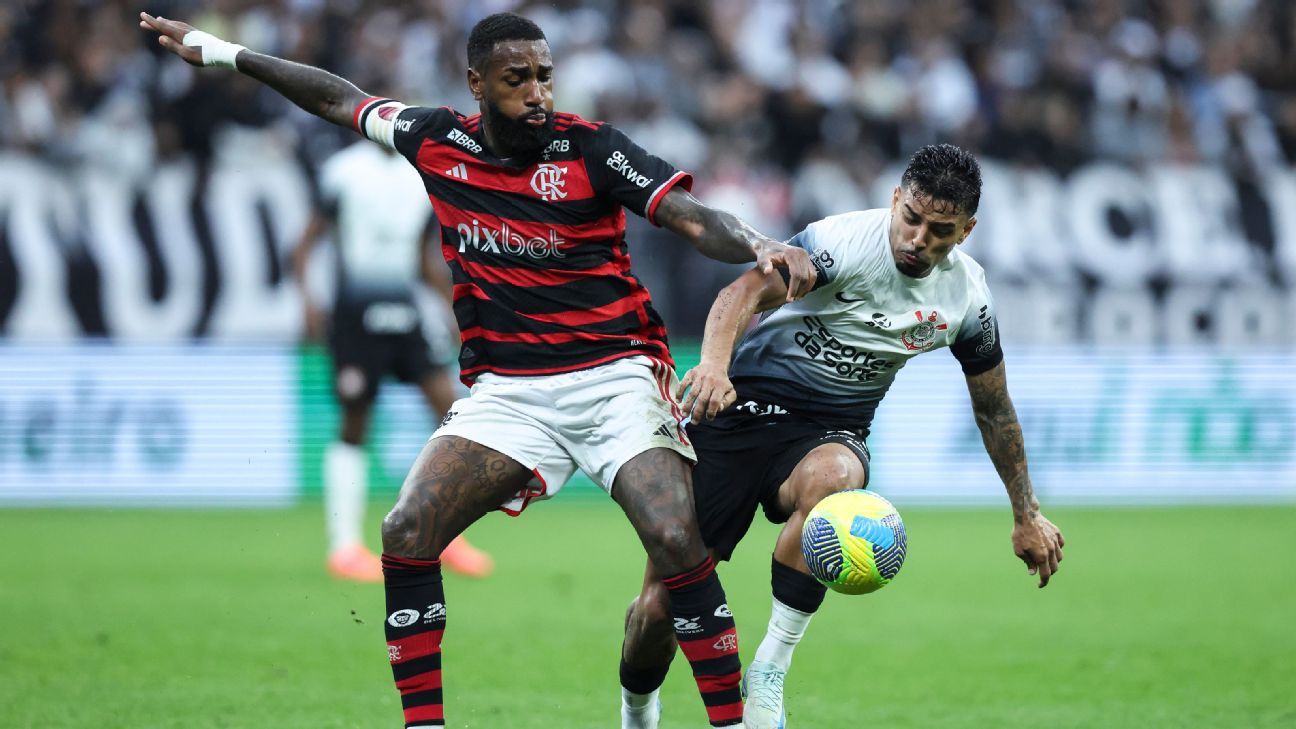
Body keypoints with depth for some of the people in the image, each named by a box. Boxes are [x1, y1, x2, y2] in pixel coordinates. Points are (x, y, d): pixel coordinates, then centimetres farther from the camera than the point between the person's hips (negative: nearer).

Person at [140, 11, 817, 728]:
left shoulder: (590, 149, -8)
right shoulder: (439, 142, 3)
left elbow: (694, 219, -16)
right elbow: (339, 98, 19)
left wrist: (762, 247, -37)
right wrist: (222, 51, 25)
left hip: (613, 375, -3)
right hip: (505, 390, 3)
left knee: (678, 543, -22)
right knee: (406, 534, -13)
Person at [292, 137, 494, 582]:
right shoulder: (343, 171, -5)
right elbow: (307, 243, -2)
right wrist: (307, 299, -14)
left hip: (405, 312, 5)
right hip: (355, 315, -5)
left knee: (449, 404, -7)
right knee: (354, 426, 0)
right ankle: (344, 548, 9)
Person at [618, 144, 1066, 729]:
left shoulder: (966, 297, -2)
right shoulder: (844, 241, -18)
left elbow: (994, 408, 14)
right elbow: (747, 291, -33)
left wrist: (1026, 515, 19)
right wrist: (715, 362, -53)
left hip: (829, 435, 3)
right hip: (743, 409, -2)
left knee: (831, 476, -38)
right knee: (660, 606, -9)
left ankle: (767, 678, -26)